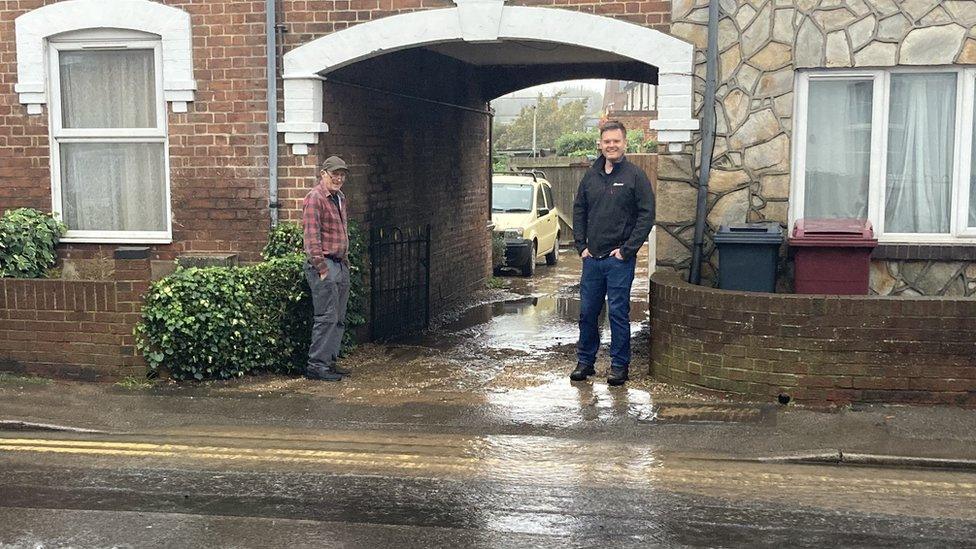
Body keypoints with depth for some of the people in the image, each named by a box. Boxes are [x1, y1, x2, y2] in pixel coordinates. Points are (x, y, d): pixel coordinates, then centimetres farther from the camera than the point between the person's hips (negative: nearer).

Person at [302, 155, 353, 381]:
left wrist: (345, 261, 18)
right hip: (324, 263, -9)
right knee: (326, 317, -9)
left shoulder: (340, 198, 18)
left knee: (339, 318, 11)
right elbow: (312, 236, -17)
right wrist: (321, 267, -19)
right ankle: (316, 365, -4)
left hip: (341, 264, 9)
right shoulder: (315, 198, -10)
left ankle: (330, 361, 18)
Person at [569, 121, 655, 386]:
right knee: (587, 312, 9)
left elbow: (646, 215, -8)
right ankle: (585, 361, 21)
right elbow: (579, 212, 17)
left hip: (620, 259, -4)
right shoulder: (591, 176, 10)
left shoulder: (636, 176, -4)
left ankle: (619, 365, 10)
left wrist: (626, 250, -12)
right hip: (592, 257, 5)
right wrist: (581, 246, 6)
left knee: (618, 313, 0)